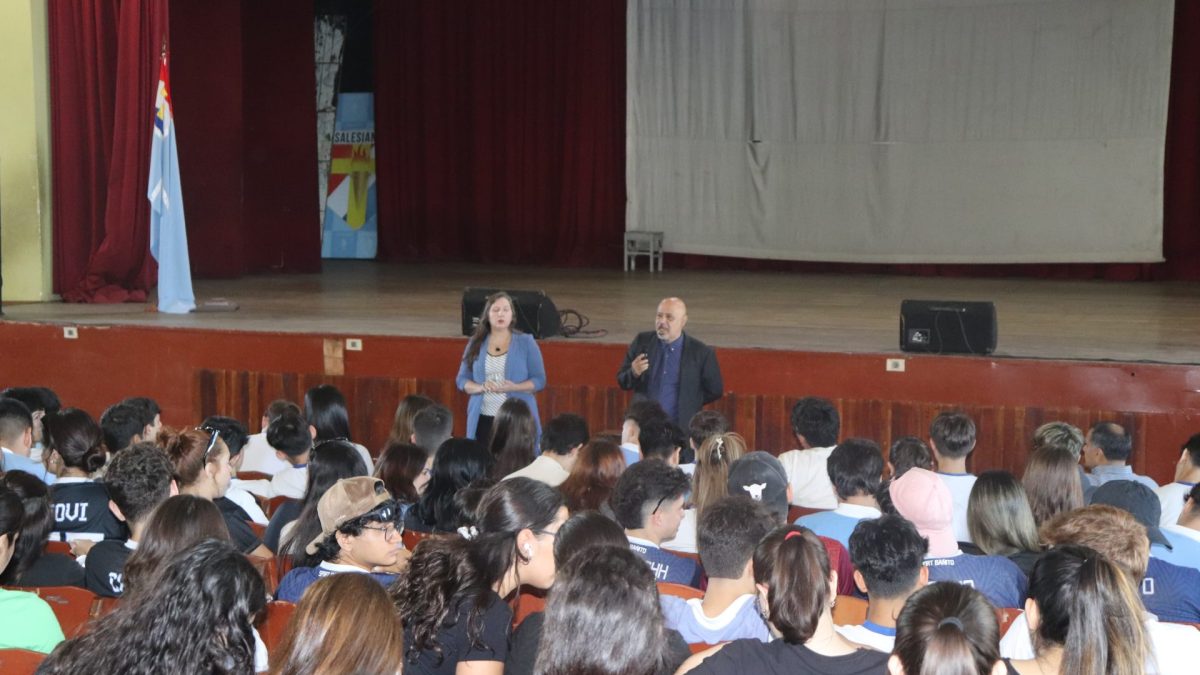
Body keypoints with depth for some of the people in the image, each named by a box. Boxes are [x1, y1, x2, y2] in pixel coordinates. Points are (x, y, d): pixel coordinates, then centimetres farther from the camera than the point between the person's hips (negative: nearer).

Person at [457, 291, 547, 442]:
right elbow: (462, 379, 10)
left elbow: (539, 380, 1)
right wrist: (480, 387, -11)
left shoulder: (526, 342, 3)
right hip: (483, 420, 2)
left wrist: (514, 387, -17)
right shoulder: (475, 343, 9)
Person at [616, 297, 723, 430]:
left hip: (680, 430, -2)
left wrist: (688, 406, 4)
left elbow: (715, 390, 6)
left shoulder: (701, 352, -6)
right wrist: (633, 373, -15)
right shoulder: (641, 342, 2)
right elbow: (622, 382, 6)